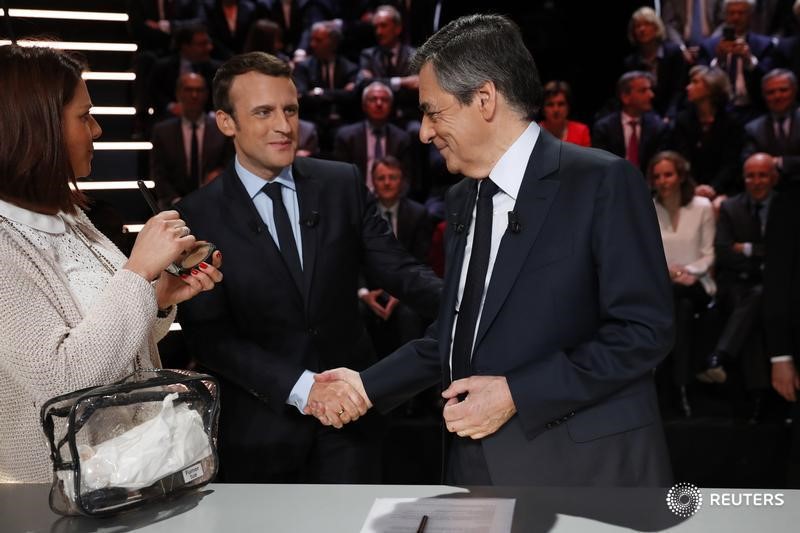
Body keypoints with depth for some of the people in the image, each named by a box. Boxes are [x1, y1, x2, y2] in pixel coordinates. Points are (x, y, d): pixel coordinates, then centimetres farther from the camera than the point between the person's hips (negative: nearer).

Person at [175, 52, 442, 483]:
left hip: (350, 414, 2)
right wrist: (302, 388, -22)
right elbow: (210, 335, -11)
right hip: (260, 428, -2)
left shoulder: (343, 184, 1)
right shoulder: (198, 217, -7)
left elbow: (394, 268, -1)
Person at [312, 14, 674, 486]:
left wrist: (515, 393, -18)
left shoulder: (603, 182, -11)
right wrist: (369, 385, 7)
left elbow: (645, 330, -16)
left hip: (584, 469, -6)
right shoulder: (463, 199, 12)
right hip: (478, 464, 6)